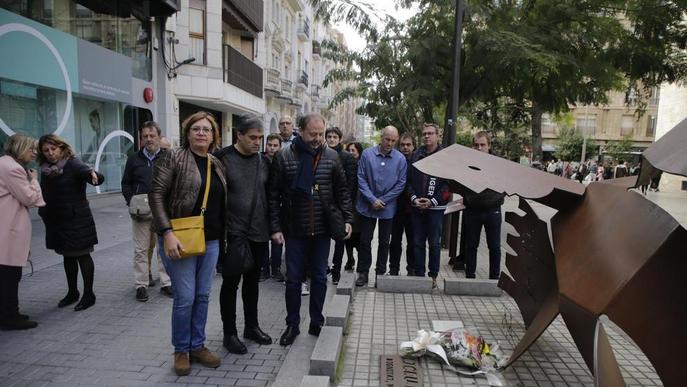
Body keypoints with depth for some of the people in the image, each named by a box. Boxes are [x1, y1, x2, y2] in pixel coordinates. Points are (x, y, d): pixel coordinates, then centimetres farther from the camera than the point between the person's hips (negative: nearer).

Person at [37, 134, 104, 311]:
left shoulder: (73, 164, -13)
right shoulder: (46, 170, 6)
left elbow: (91, 175, -28)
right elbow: (45, 194, 18)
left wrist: (94, 175, -50)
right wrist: (43, 212, 9)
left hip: (77, 220, -7)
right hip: (57, 221, 7)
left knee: (82, 255, 2)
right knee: (68, 256, 16)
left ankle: (89, 294, 12)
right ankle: (72, 292, 30)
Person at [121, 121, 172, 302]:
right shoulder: (134, 159, 9)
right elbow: (126, 183, 13)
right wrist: (131, 202, -2)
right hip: (141, 210, 1)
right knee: (141, 248, 6)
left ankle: (166, 283, 16)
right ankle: (141, 285, 16)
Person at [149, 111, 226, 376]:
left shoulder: (217, 164, 10)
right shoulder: (173, 158, -6)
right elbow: (156, 195, -12)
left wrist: (224, 235, 12)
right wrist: (167, 233, -20)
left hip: (211, 240, 5)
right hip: (180, 239, -5)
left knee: (203, 296, 12)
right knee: (185, 298, 1)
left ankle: (197, 346, 29)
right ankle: (181, 351, 22)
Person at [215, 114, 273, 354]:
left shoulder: (263, 161, 7)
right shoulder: (223, 158, -9)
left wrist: (272, 226, 9)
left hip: (259, 233, 5)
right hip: (232, 234, -5)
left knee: (252, 281, 17)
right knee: (231, 283, 6)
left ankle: (252, 326, 32)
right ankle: (229, 333, 21)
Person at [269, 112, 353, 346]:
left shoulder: (331, 157, 1)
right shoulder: (284, 156, -5)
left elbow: (342, 192, 7)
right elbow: (274, 195, -3)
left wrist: (347, 219, -2)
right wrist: (275, 227, -7)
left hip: (322, 230, 2)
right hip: (294, 230, -1)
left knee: (319, 278, 12)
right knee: (293, 279, 8)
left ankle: (316, 323, 28)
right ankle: (292, 325, 25)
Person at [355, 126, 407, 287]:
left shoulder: (400, 159, -5)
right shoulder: (367, 154, -7)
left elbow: (401, 184, -3)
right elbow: (361, 178, -7)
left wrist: (382, 200, -9)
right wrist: (372, 200, -13)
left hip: (388, 208, 1)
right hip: (367, 206, -1)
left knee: (384, 242, 12)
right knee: (365, 240, 7)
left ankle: (381, 272, 26)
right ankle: (363, 272, 20)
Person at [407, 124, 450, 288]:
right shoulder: (416, 155, 7)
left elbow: (449, 183, -6)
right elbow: (409, 180, 7)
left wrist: (433, 201, -13)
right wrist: (414, 198, -8)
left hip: (436, 207, -3)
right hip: (417, 206, 3)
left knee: (434, 243, 6)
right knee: (418, 242, 9)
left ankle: (433, 276, 18)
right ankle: (419, 274, 19)